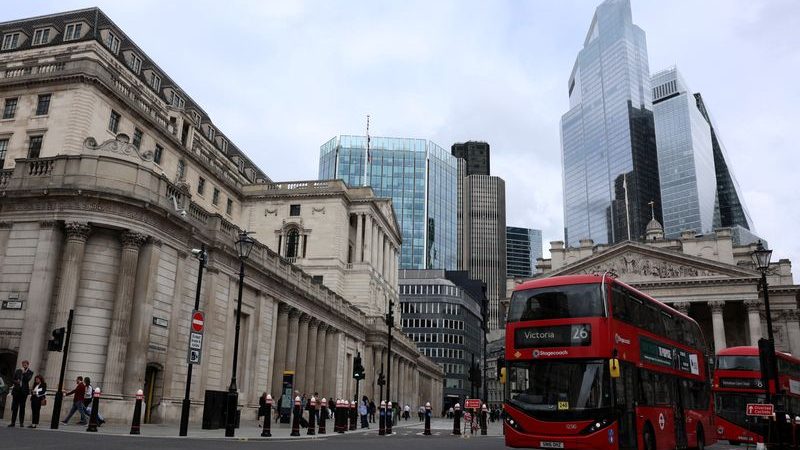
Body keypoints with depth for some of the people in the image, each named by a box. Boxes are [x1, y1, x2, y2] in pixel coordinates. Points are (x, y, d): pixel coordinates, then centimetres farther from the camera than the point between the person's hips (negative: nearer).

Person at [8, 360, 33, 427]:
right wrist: (16, 382, -7)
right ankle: (13, 422, 6)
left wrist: (24, 372, -12)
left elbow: (27, 379, -12)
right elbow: (12, 380, 13)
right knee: (14, 407, 2)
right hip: (16, 390, 3)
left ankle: (21, 422, 1)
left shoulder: (30, 372, 4)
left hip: (24, 391, -3)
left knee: (22, 407, -1)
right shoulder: (17, 371, 13)